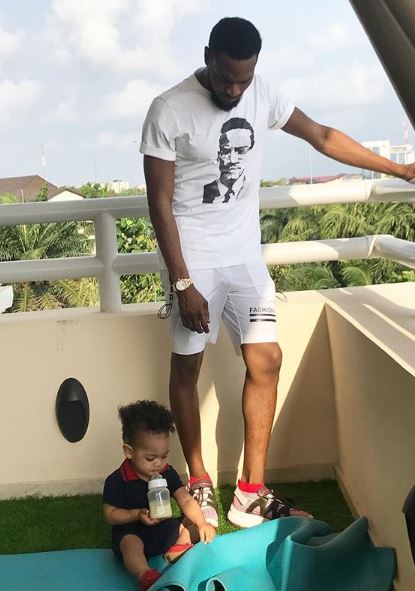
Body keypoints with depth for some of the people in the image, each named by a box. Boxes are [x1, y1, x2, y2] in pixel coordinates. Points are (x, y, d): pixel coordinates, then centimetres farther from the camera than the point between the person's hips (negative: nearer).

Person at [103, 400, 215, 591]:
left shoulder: (167, 473, 0)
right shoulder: (116, 481, -12)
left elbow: (186, 500, -8)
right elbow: (110, 514, -8)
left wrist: (202, 523, -26)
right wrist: (137, 514, -24)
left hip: (163, 529, 6)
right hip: (130, 532, -6)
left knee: (192, 523, -6)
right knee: (131, 543, -36)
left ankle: (177, 550, -26)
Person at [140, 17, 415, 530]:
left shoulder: (261, 95, 2)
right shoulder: (169, 110, -13)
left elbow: (323, 137, 12)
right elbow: (160, 203, -13)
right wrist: (183, 284, -16)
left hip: (244, 254, 5)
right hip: (192, 257, -4)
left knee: (266, 359, -3)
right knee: (187, 365, 4)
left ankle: (251, 494, 7)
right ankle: (199, 483, 22)